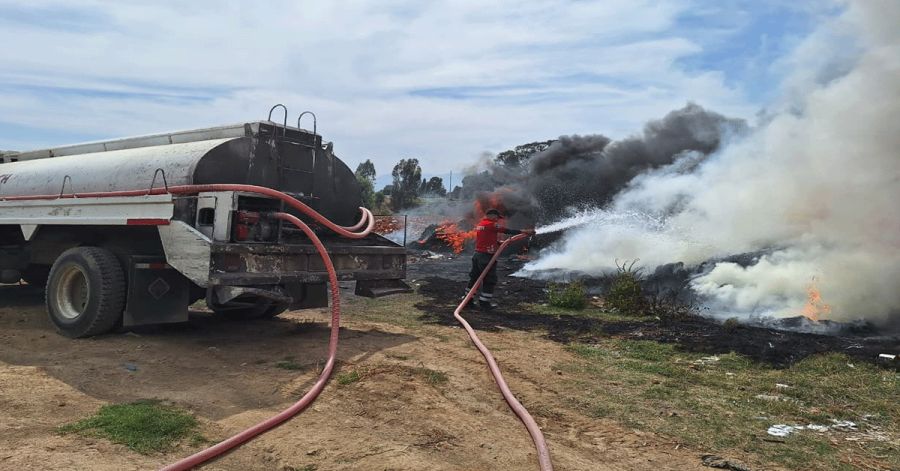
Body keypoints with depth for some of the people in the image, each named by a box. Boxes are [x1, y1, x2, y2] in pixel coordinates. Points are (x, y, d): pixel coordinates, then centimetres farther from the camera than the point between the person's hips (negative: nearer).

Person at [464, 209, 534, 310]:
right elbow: (507, 231, -15)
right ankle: (484, 303, 6)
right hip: (487, 256, -9)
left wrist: (499, 243, 10)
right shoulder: (491, 224, -14)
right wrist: (523, 232, -12)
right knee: (490, 280, 1)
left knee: (474, 277, 18)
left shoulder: (480, 225, 14)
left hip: (478, 254, 9)